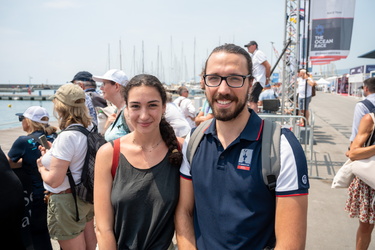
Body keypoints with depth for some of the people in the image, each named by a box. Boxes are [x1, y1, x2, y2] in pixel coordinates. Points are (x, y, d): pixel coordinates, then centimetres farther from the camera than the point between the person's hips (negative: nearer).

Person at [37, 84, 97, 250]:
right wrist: (51, 153, 11)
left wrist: (41, 167, -4)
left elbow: (54, 180, -23)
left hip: (67, 201, -8)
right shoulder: (89, 128, -2)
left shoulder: (67, 136, -26)